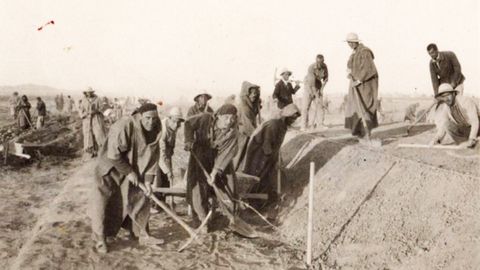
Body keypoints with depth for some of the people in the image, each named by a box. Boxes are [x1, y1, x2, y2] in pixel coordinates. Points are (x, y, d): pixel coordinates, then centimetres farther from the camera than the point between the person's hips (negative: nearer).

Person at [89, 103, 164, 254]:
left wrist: (148, 180, -10)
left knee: (140, 199, 10)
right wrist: (129, 172, -21)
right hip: (111, 167, -6)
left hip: (133, 168, 6)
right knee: (103, 202, -8)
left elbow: (153, 156, -6)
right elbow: (113, 154, -28)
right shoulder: (124, 126, -31)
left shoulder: (154, 131, -11)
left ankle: (142, 235, 23)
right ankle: (100, 239, 7)